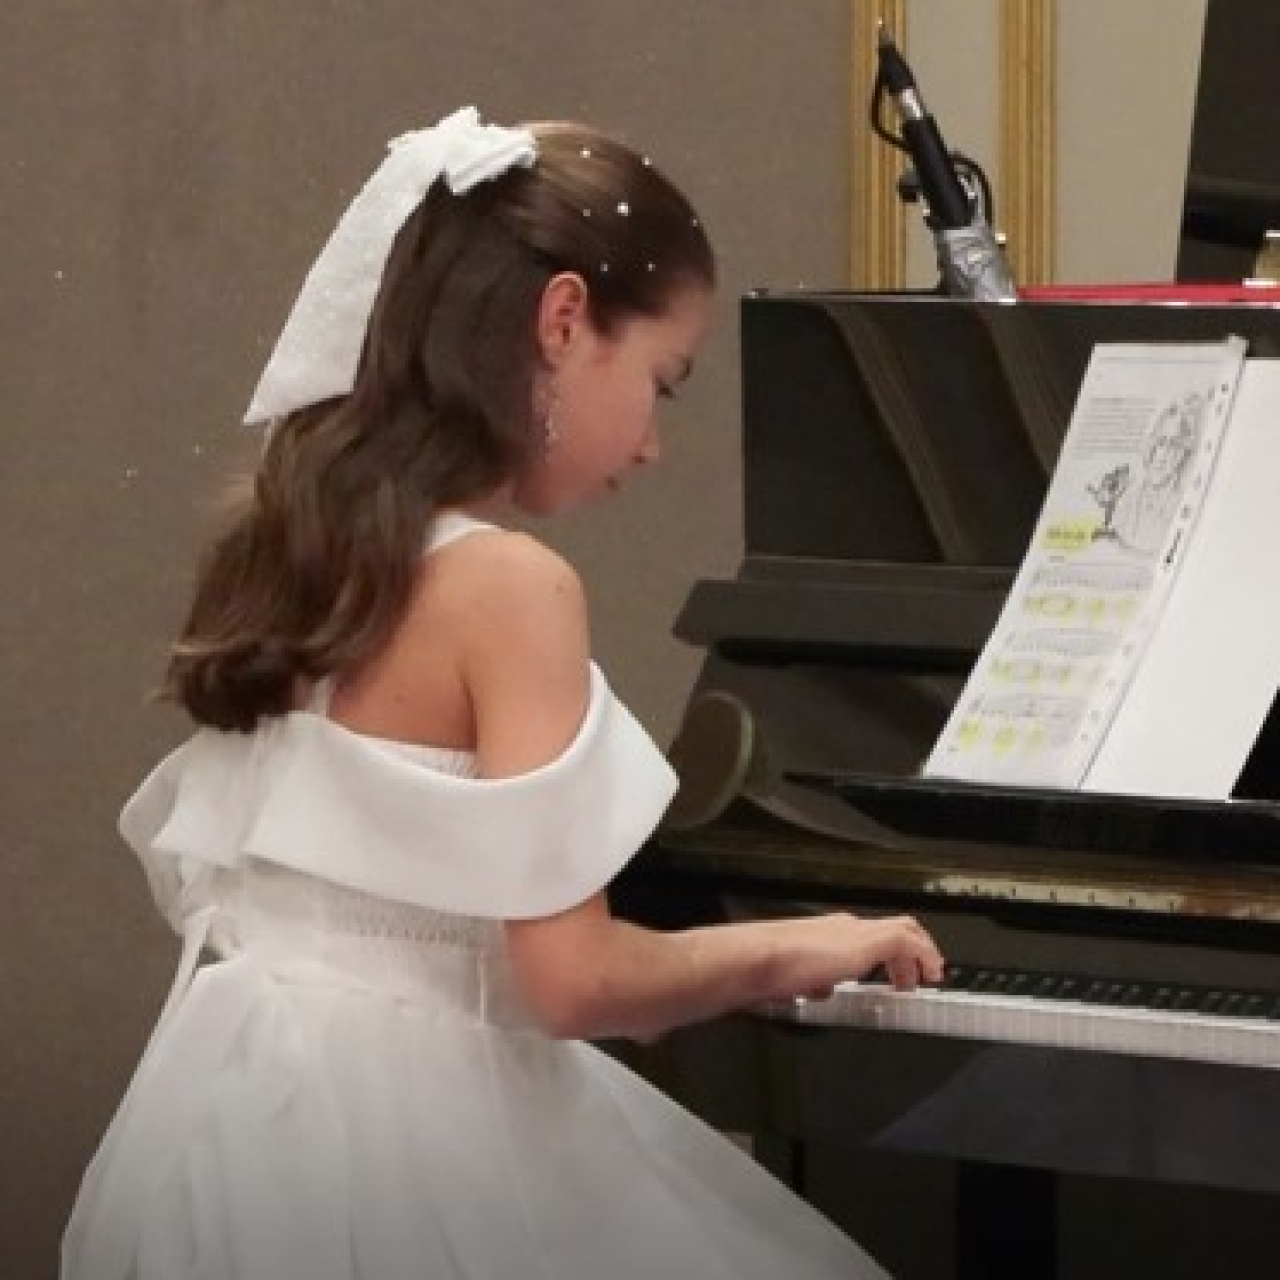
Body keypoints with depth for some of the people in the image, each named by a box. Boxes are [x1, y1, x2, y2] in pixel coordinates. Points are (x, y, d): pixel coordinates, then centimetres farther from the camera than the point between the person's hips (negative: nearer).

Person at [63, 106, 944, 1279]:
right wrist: (788, 950, -5)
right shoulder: (511, 585, -16)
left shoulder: (288, 544, 8)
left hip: (235, 1113, 8)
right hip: (395, 1130, -8)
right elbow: (571, 977, -20)